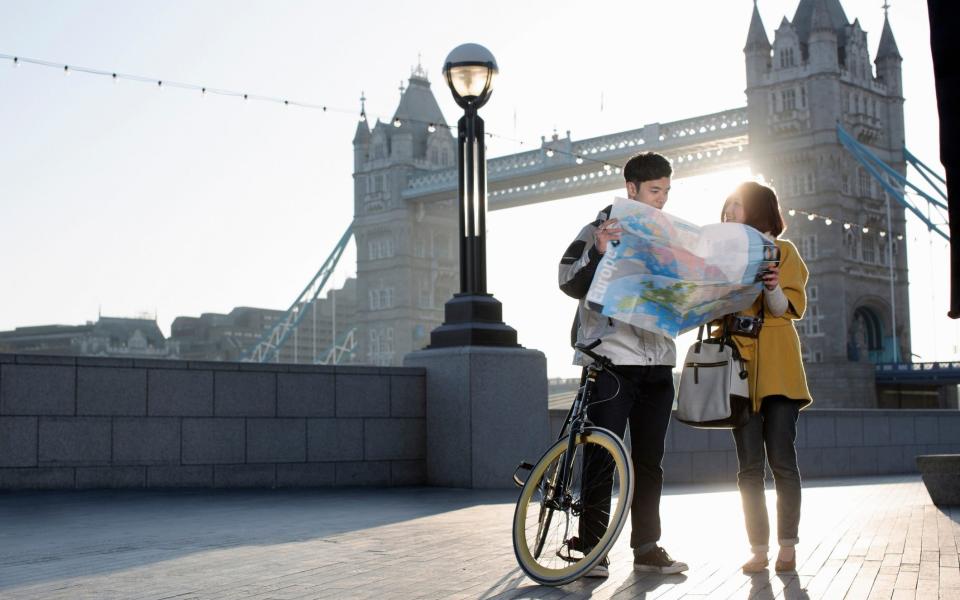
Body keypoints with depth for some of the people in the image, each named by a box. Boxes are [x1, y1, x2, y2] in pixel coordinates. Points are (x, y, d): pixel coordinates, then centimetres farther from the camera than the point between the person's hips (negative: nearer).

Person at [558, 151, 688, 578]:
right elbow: (570, 283, -12)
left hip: (657, 362, 6)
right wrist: (597, 253, -28)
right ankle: (590, 548, 1)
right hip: (611, 358, -6)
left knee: (649, 459, 9)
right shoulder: (602, 229, -1)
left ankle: (647, 547, 16)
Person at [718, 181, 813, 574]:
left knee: (781, 460, -6)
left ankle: (787, 546, 2)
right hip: (739, 367, 3)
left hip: (778, 368, -3)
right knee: (750, 466, 0)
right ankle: (759, 548, 3)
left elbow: (790, 309, -3)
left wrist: (772, 288, -23)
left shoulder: (782, 251, 7)